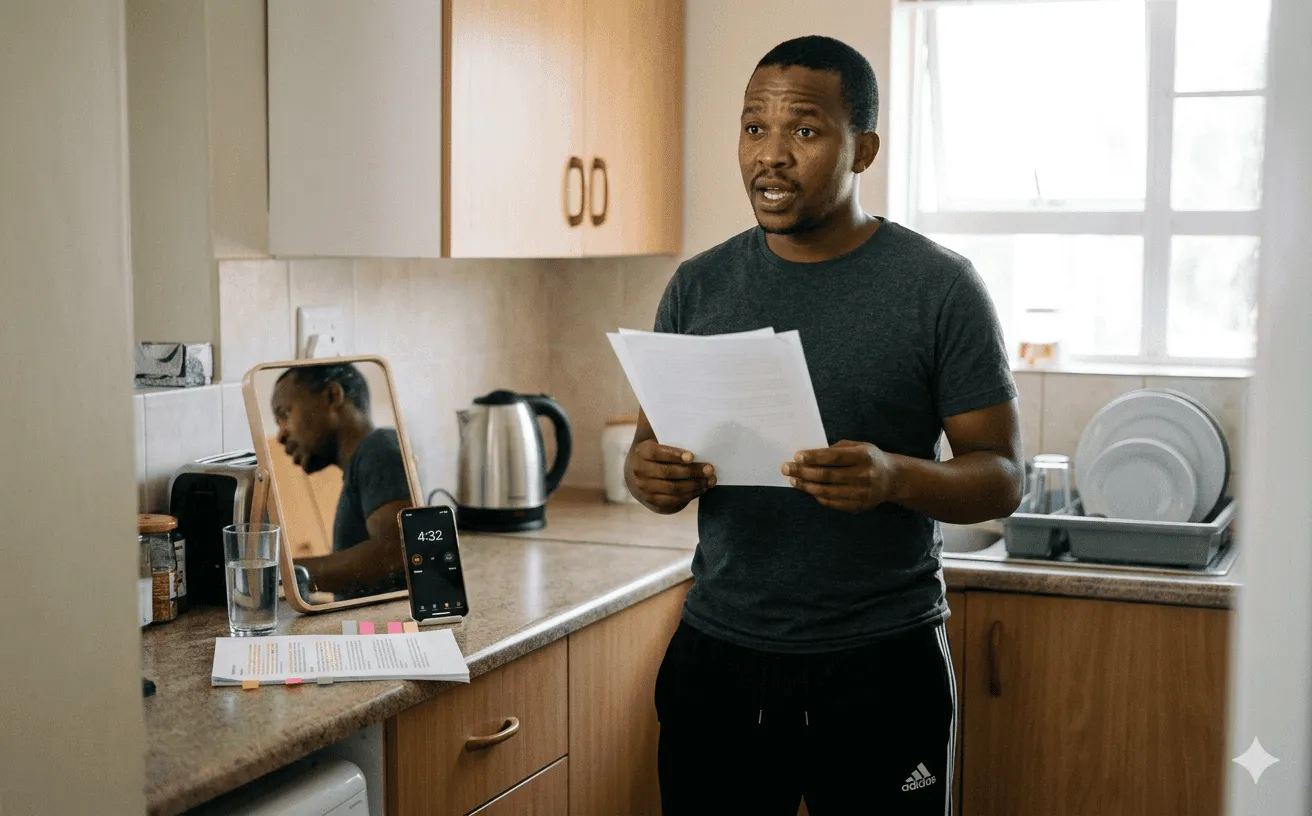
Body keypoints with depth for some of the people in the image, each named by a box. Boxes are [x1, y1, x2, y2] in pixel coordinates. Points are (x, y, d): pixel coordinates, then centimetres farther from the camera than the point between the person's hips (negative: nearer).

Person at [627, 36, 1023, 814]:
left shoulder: (939, 287, -6)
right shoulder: (699, 287, 5)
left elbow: (1002, 475, -6)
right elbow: (648, 447, 11)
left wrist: (895, 478, -26)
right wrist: (652, 474, -13)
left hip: (882, 664, -3)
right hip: (718, 658, 3)